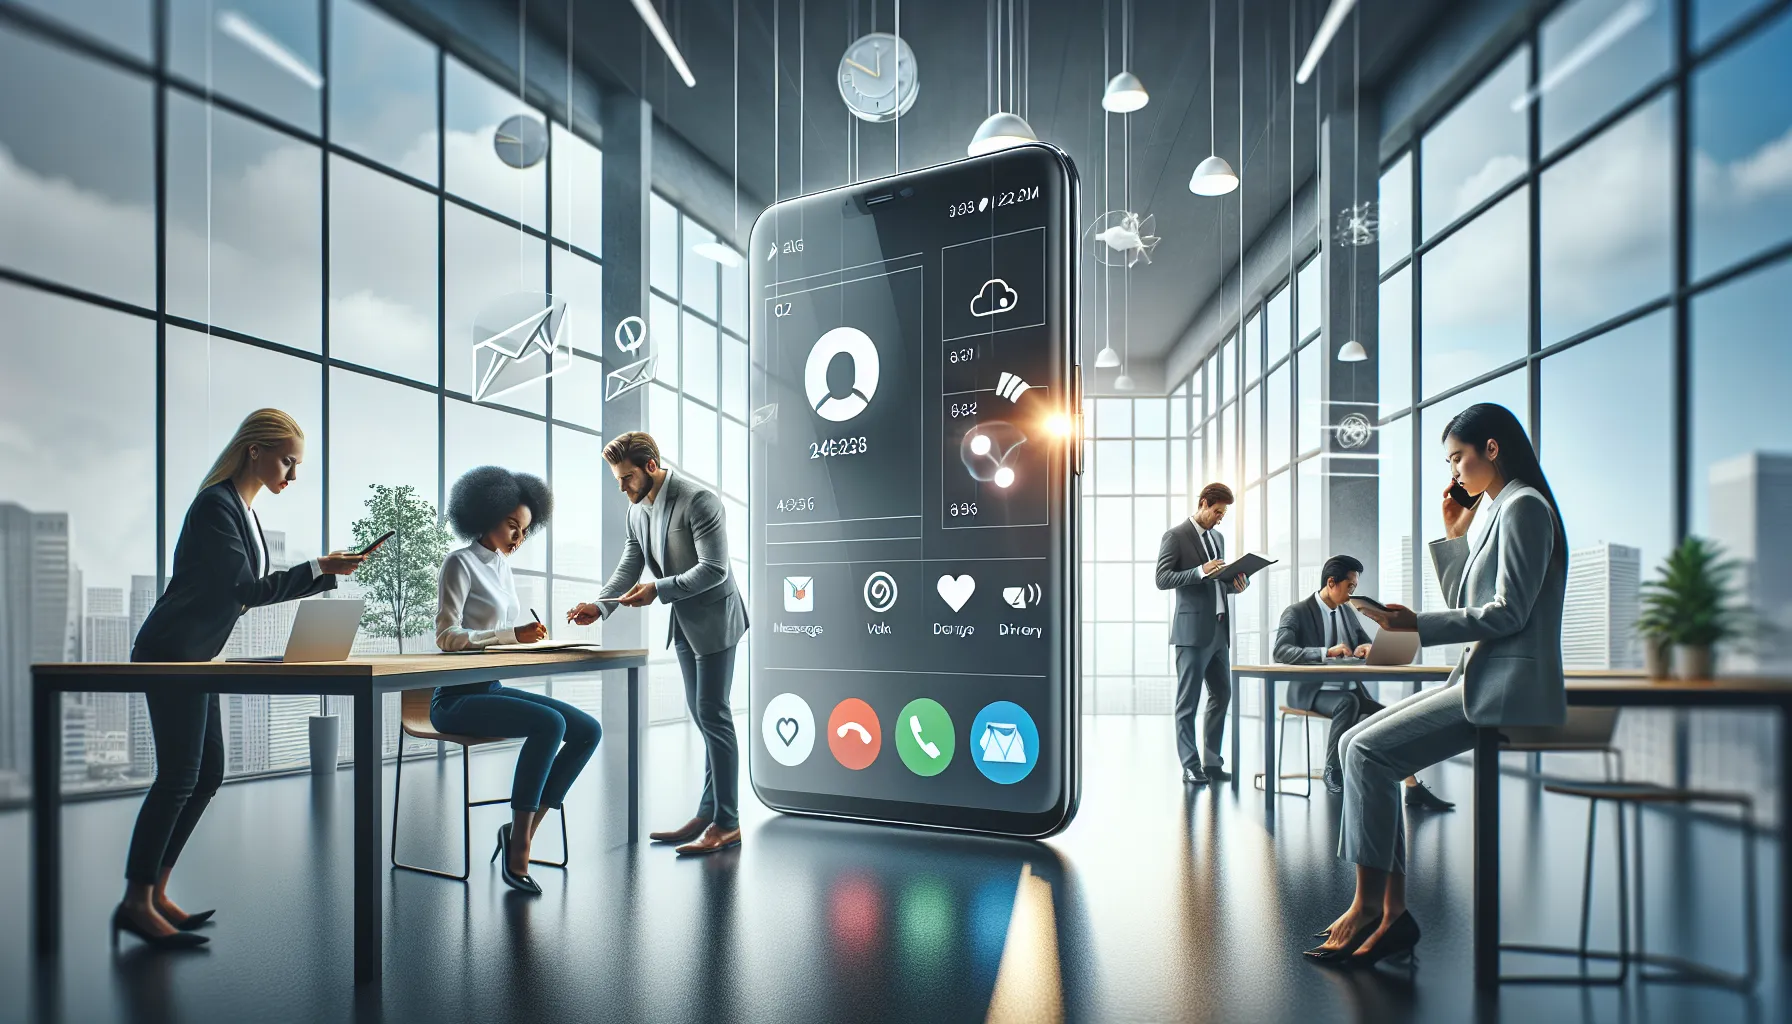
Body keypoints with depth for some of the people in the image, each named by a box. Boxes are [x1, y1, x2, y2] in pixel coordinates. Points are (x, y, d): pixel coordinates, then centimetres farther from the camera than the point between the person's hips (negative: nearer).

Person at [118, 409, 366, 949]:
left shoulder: (243, 508, 13)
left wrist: (325, 573, 9)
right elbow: (247, 589, -21)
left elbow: (253, 588, 15)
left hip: (194, 657, 10)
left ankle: (154, 891, 19)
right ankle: (137, 902, 2)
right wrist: (318, 569, -21)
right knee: (178, 778, -8)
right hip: (169, 655, -10)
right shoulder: (216, 505, -16)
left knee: (207, 775, 10)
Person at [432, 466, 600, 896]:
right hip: (457, 698, -8)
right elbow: (447, 637, -17)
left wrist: (535, 630, 2)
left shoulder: (502, 568, 16)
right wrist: (514, 634, -26)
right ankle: (518, 849, -19)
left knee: (588, 731, -7)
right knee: (549, 723, -30)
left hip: (493, 689, 8)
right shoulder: (461, 562, -7)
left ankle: (523, 831, -5)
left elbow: (522, 624, 25)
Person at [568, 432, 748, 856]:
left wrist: (658, 590, -26)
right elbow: (628, 566, 5)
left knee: (713, 715, -6)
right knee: (703, 716, 13)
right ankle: (708, 815, 22)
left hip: (712, 619, -8)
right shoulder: (637, 509, 5)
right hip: (683, 624, 8)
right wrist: (599, 605, -10)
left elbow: (714, 568, -23)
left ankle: (726, 823, 2)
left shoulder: (699, 500, -20)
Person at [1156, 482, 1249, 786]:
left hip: (1219, 629, 8)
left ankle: (1212, 762, 20)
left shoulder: (1217, 537, 17)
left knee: (1222, 695, 10)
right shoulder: (1175, 536, -6)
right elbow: (1162, 579, -13)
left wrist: (1235, 585, 2)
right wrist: (1200, 571, -23)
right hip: (1192, 630, -8)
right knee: (1188, 702, -1)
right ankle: (1191, 766, 6)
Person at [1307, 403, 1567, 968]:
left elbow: (1508, 613, -17)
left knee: (1369, 751, -19)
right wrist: (1455, 537, 15)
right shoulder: (1493, 509, 22)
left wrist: (1418, 625, -22)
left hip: (1506, 689, -10)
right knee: (1359, 743, -2)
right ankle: (1392, 911, -4)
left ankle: (1368, 905, -9)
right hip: (1478, 679, 10)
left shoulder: (1523, 506, -9)